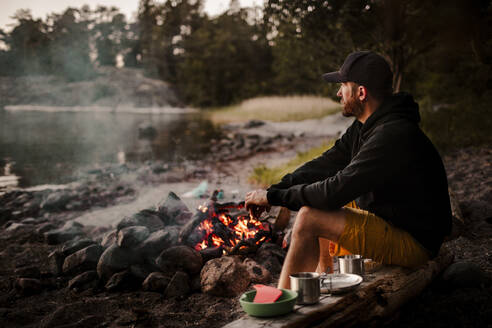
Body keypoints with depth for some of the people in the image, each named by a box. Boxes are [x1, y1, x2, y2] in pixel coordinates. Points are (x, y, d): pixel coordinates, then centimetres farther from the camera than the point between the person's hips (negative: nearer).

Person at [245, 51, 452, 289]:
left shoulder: (393, 136, -26)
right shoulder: (365, 127, 6)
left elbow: (334, 192, -28)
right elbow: (325, 164, 8)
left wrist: (274, 197, -19)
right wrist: (276, 189, -4)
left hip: (412, 241, -10)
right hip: (388, 222, 10)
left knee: (308, 218, -20)